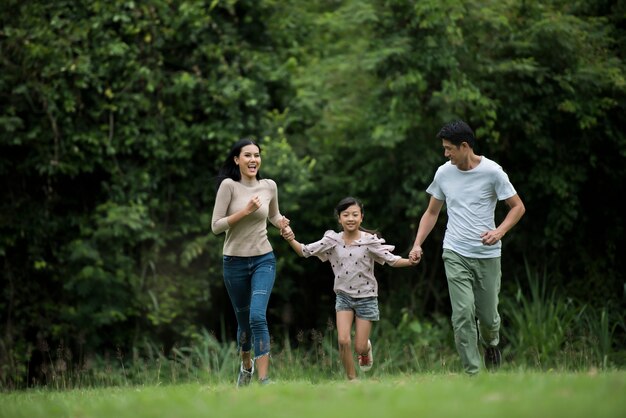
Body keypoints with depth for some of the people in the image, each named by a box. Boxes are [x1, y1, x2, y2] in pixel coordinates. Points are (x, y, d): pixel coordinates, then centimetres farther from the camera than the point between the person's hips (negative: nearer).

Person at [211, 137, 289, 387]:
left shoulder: (269, 186, 1)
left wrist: (282, 223, -2)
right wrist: (245, 211, -21)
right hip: (235, 261, 0)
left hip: (263, 260, 0)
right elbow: (216, 226, -12)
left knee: (258, 316, -18)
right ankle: (246, 364, 42)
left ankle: (264, 379, -20)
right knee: (243, 320, 13)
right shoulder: (229, 185, -9)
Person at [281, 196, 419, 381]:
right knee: (343, 341, -14)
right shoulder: (332, 241, -5)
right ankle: (352, 379, 4)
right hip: (344, 295, 2)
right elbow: (305, 251, -4)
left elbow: (391, 259, -12)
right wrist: (291, 240, -22)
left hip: (366, 296, -2)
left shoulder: (370, 241, -10)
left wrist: (410, 262, -30)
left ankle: (366, 348, 36)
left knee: (359, 348, -2)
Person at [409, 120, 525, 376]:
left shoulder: (492, 171, -6)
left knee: (488, 315, 6)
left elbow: (518, 207, 0)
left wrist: (499, 232, -17)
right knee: (463, 314, -12)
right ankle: (472, 373, -9)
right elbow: (432, 212, 17)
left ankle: (490, 344, 41)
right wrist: (418, 244, 4)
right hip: (455, 254, 2)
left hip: (487, 254, -1)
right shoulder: (444, 173, 5)